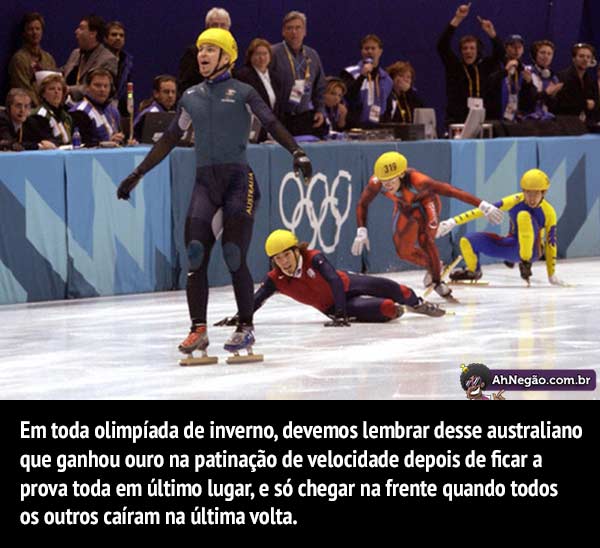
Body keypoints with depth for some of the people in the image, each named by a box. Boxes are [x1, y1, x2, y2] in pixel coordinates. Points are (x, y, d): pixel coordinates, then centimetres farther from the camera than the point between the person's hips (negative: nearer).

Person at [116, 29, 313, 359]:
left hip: (238, 179, -4)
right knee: (196, 255, -9)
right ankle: (198, 330, -4)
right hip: (205, 181, 4)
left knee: (234, 257, -10)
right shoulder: (191, 97, 15)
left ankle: (246, 328, 3)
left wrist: (296, 152, -22)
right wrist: (137, 174, 19)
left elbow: (272, 125, -6)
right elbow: (170, 139, 20)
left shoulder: (241, 93, 2)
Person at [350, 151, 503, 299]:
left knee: (424, 239, -25)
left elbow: (452, 191, -42)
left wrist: (482, 205, -43)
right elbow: (362, 204, -15)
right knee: (403, 251, -1)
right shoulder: (376, 183, -34)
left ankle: (437, 281, -7)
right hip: (404, 207, 4)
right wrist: (361, 232, -23)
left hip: (425, 203, -4)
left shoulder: (416, 180, -43)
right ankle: (432, 266, 28)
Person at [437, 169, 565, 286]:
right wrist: (453, 221, -20)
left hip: (532, 251, -3)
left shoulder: (548, 212, -14)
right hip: (511, 247, 4)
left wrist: (552, 275, -2)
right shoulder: (515, 201, -12)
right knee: (467, 242, -13)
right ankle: (473, 271, 21)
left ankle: (525, 263, -23)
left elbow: (551, 244, -7)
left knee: (524, 215, -33)